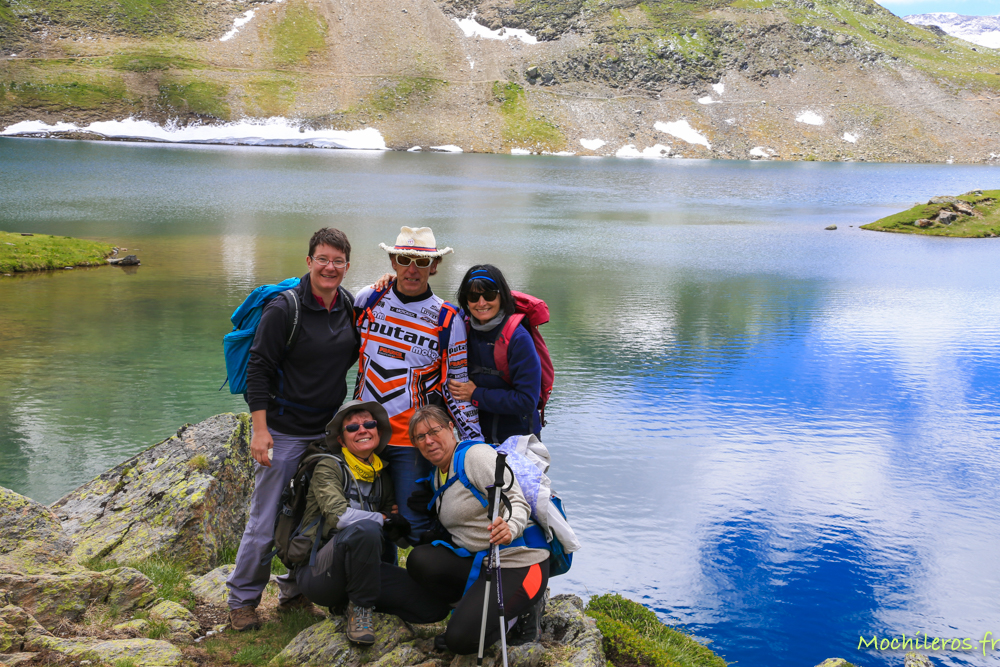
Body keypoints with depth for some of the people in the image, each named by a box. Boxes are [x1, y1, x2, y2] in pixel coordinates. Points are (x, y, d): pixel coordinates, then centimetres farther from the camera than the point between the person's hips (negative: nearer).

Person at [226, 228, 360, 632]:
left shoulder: (349, 305, 4)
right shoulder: (284, 308, -13)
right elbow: (258, 370, -11)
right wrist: (260, 429, -17)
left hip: (328, 431, 6)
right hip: (283, 432, -5)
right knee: (265, 521, 0)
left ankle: (295, 592, 29)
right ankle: (242, 599, 19)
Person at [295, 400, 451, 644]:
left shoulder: (381, 475, 13)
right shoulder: (329, 467, -5)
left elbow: (395, 533, 19)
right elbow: (338, 514, -23)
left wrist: (402, 519, -2)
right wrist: (384, 519, -12)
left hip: (360, 569, 6)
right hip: (318, 572, -6)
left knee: (436, 606, -11)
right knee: (365, 528, -37)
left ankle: (357, 600, 8)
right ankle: (360, 608, -15)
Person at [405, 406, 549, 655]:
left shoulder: (477, 454, -12)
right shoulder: (438, 475, 15)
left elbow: (517, 503, -21)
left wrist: (510, 529, -43)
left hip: (519, 564, -8)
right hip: (476, 560, 8)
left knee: (460, 639, -21)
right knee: (420, 560, -20)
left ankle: (519, 607, 6)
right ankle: (474, 605, 0)